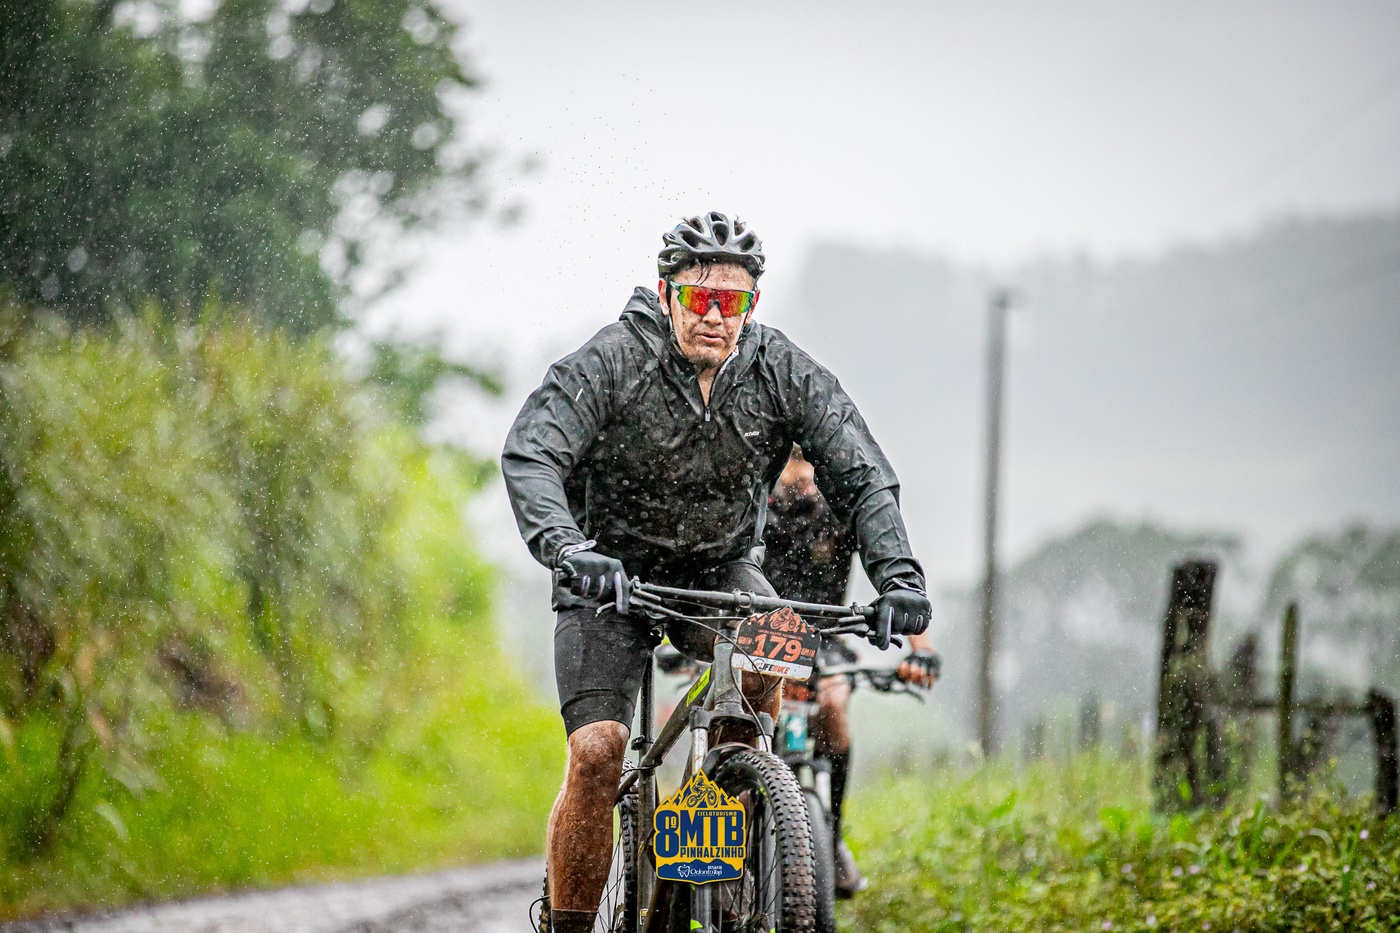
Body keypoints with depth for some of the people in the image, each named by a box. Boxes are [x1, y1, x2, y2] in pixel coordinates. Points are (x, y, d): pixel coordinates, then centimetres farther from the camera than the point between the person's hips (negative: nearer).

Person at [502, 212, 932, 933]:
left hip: (719, 569, 2)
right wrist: (566, 549, -53)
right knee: (597, 752, -19)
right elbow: (529, 455, -34)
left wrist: (897, 573, -36)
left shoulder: (785, 373, -14)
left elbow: (862, 475, -18)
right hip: (612, 574, -2)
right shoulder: (611, 362, -22)